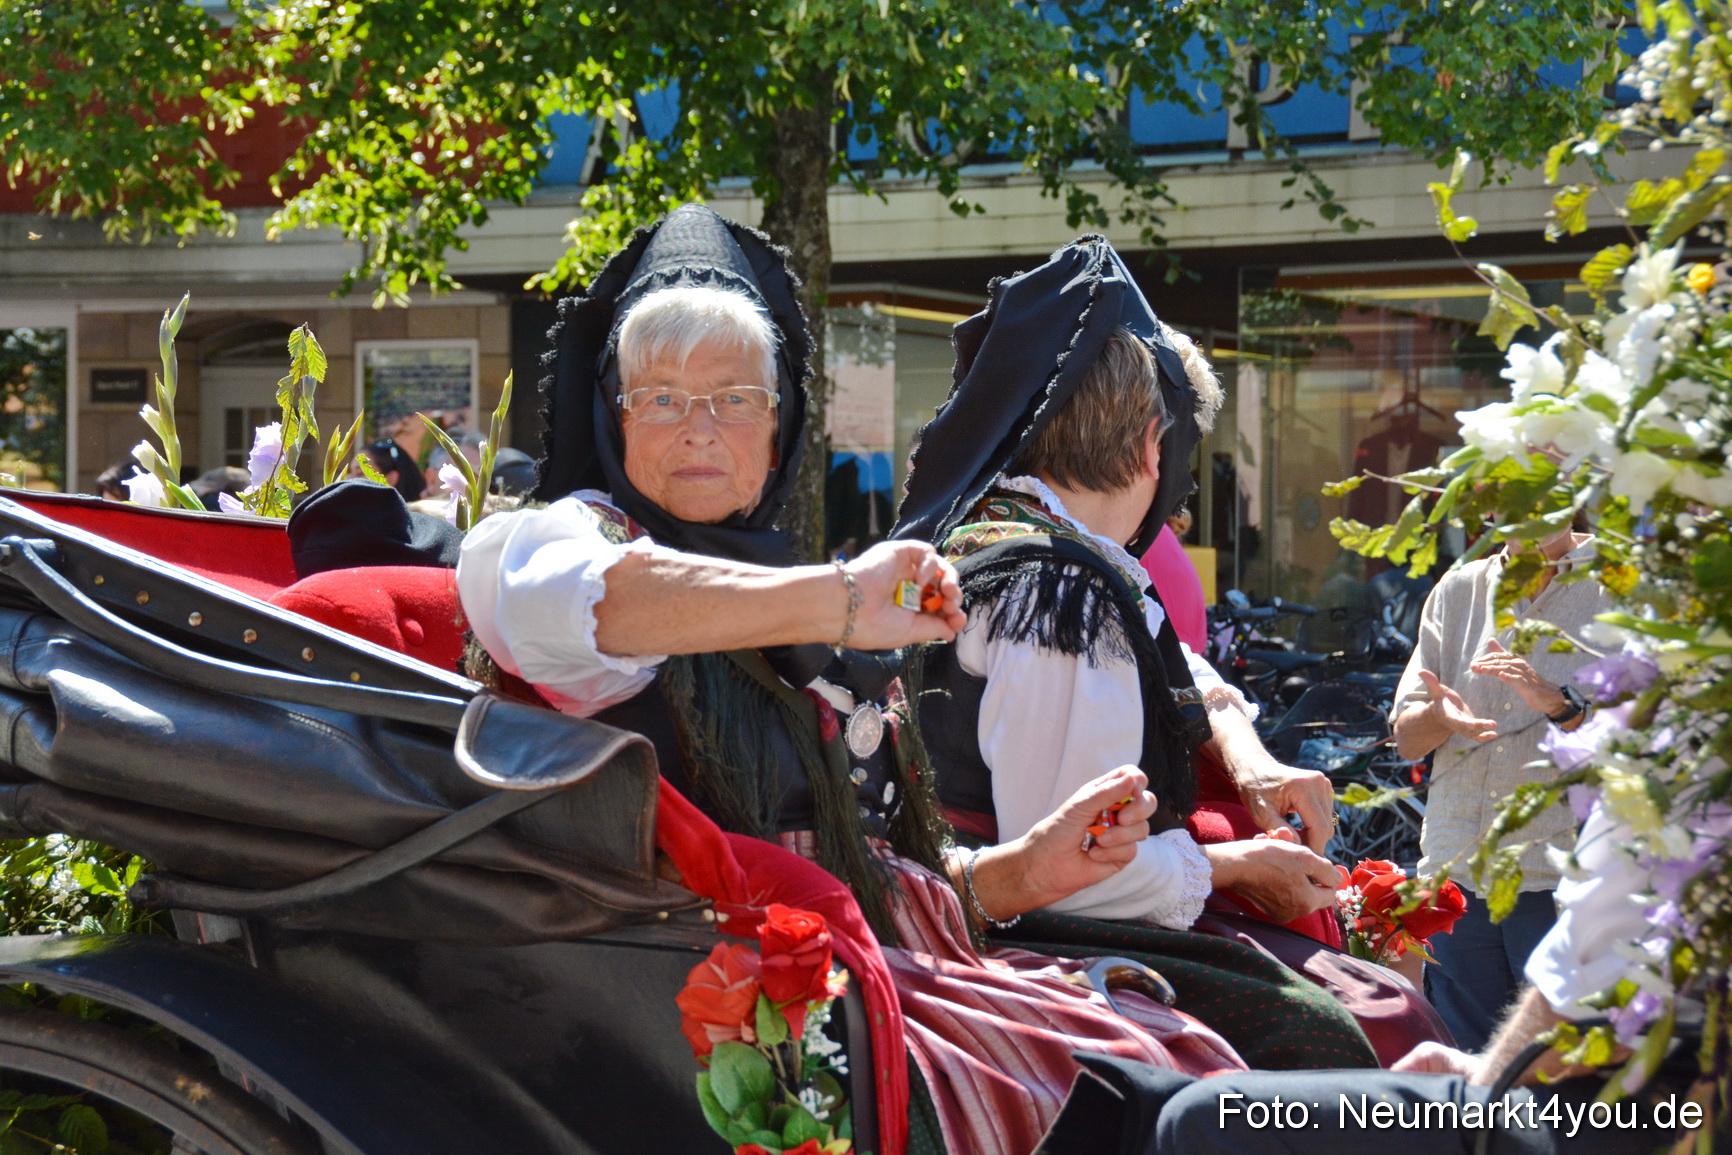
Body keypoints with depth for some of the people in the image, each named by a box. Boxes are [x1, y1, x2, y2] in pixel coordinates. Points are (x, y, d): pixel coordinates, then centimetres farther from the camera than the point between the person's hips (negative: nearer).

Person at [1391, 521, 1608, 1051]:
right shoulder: (1459, 589, 13)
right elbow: (1406, 738, 10)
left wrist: (1558, 702, -22)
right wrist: (1441, 714, -12)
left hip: (1563, 881, -4)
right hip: (1458, 873, 4)